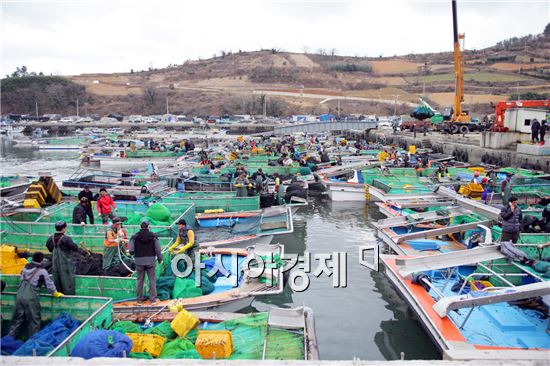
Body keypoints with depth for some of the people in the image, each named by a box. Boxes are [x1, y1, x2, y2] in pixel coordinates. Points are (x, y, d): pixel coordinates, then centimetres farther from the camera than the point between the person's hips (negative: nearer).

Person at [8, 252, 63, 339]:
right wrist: (55, 293, 16)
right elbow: (49, 283, 2)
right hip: (31, 297, -6)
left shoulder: (25, 267, 11)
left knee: (17, 319, 15)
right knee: (34, 319, 4)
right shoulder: (42, 271, -5)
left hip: (20, 295, 6)